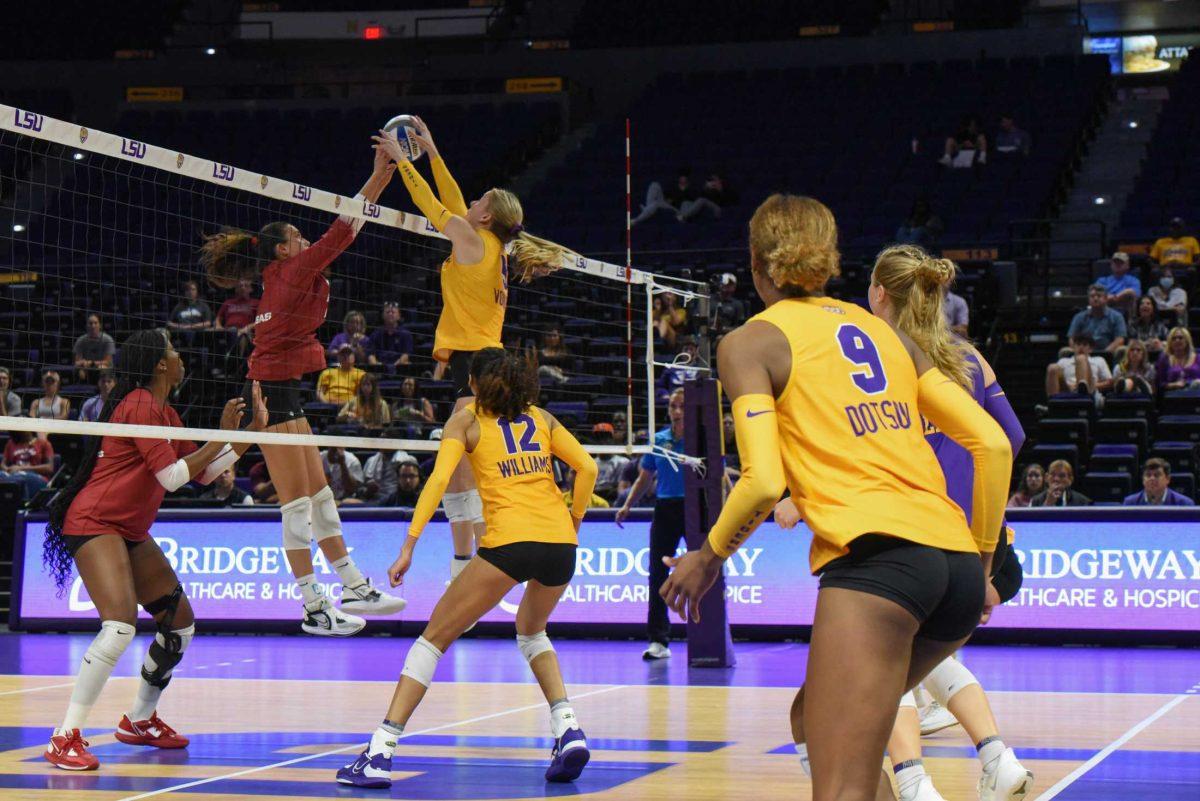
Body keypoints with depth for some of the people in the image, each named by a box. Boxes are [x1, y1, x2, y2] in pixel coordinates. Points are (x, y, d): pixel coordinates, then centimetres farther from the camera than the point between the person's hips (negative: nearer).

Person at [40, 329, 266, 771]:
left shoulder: (165, 413, 14)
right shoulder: (139, 405, -16)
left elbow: (203, 472, 20)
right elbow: (172, 476, -18)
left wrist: (252, 430, 18)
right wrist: (222, 437, -12)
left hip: (131, 532, 10)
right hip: (95, 523, -10)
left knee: (180, 623, 13)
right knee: (120, 625, -26)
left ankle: (139, 720, 29)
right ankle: (65, 738, -23)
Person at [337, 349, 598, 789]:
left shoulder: (467, 418, 12)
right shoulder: (540, 417, 22)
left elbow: (439, 479, -2)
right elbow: (587, 468, 12)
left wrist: (409, 546, -5)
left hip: (509, 542, -4)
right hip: (560, 541, 4)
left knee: (434, 638, 6)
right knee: (531, 630, 31)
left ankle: (380, 752, -3)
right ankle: (568, 729, 10)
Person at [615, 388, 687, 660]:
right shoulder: (658, 440, 9)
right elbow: (645, 479, 17)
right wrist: (627, 505, 8)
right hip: (665, 510, 3)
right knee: (658, 574, -1)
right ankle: (659, 641, 4)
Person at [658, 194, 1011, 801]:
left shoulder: (750, 342, 7)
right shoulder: (882, 330, 22)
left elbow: (764, 481, -6)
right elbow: (992, 444, 15)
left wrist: (708, 557, 10)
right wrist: (983, 554, 24)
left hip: (877, 557, -7)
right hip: (959, 567, 7)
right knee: (815, 720, 25)